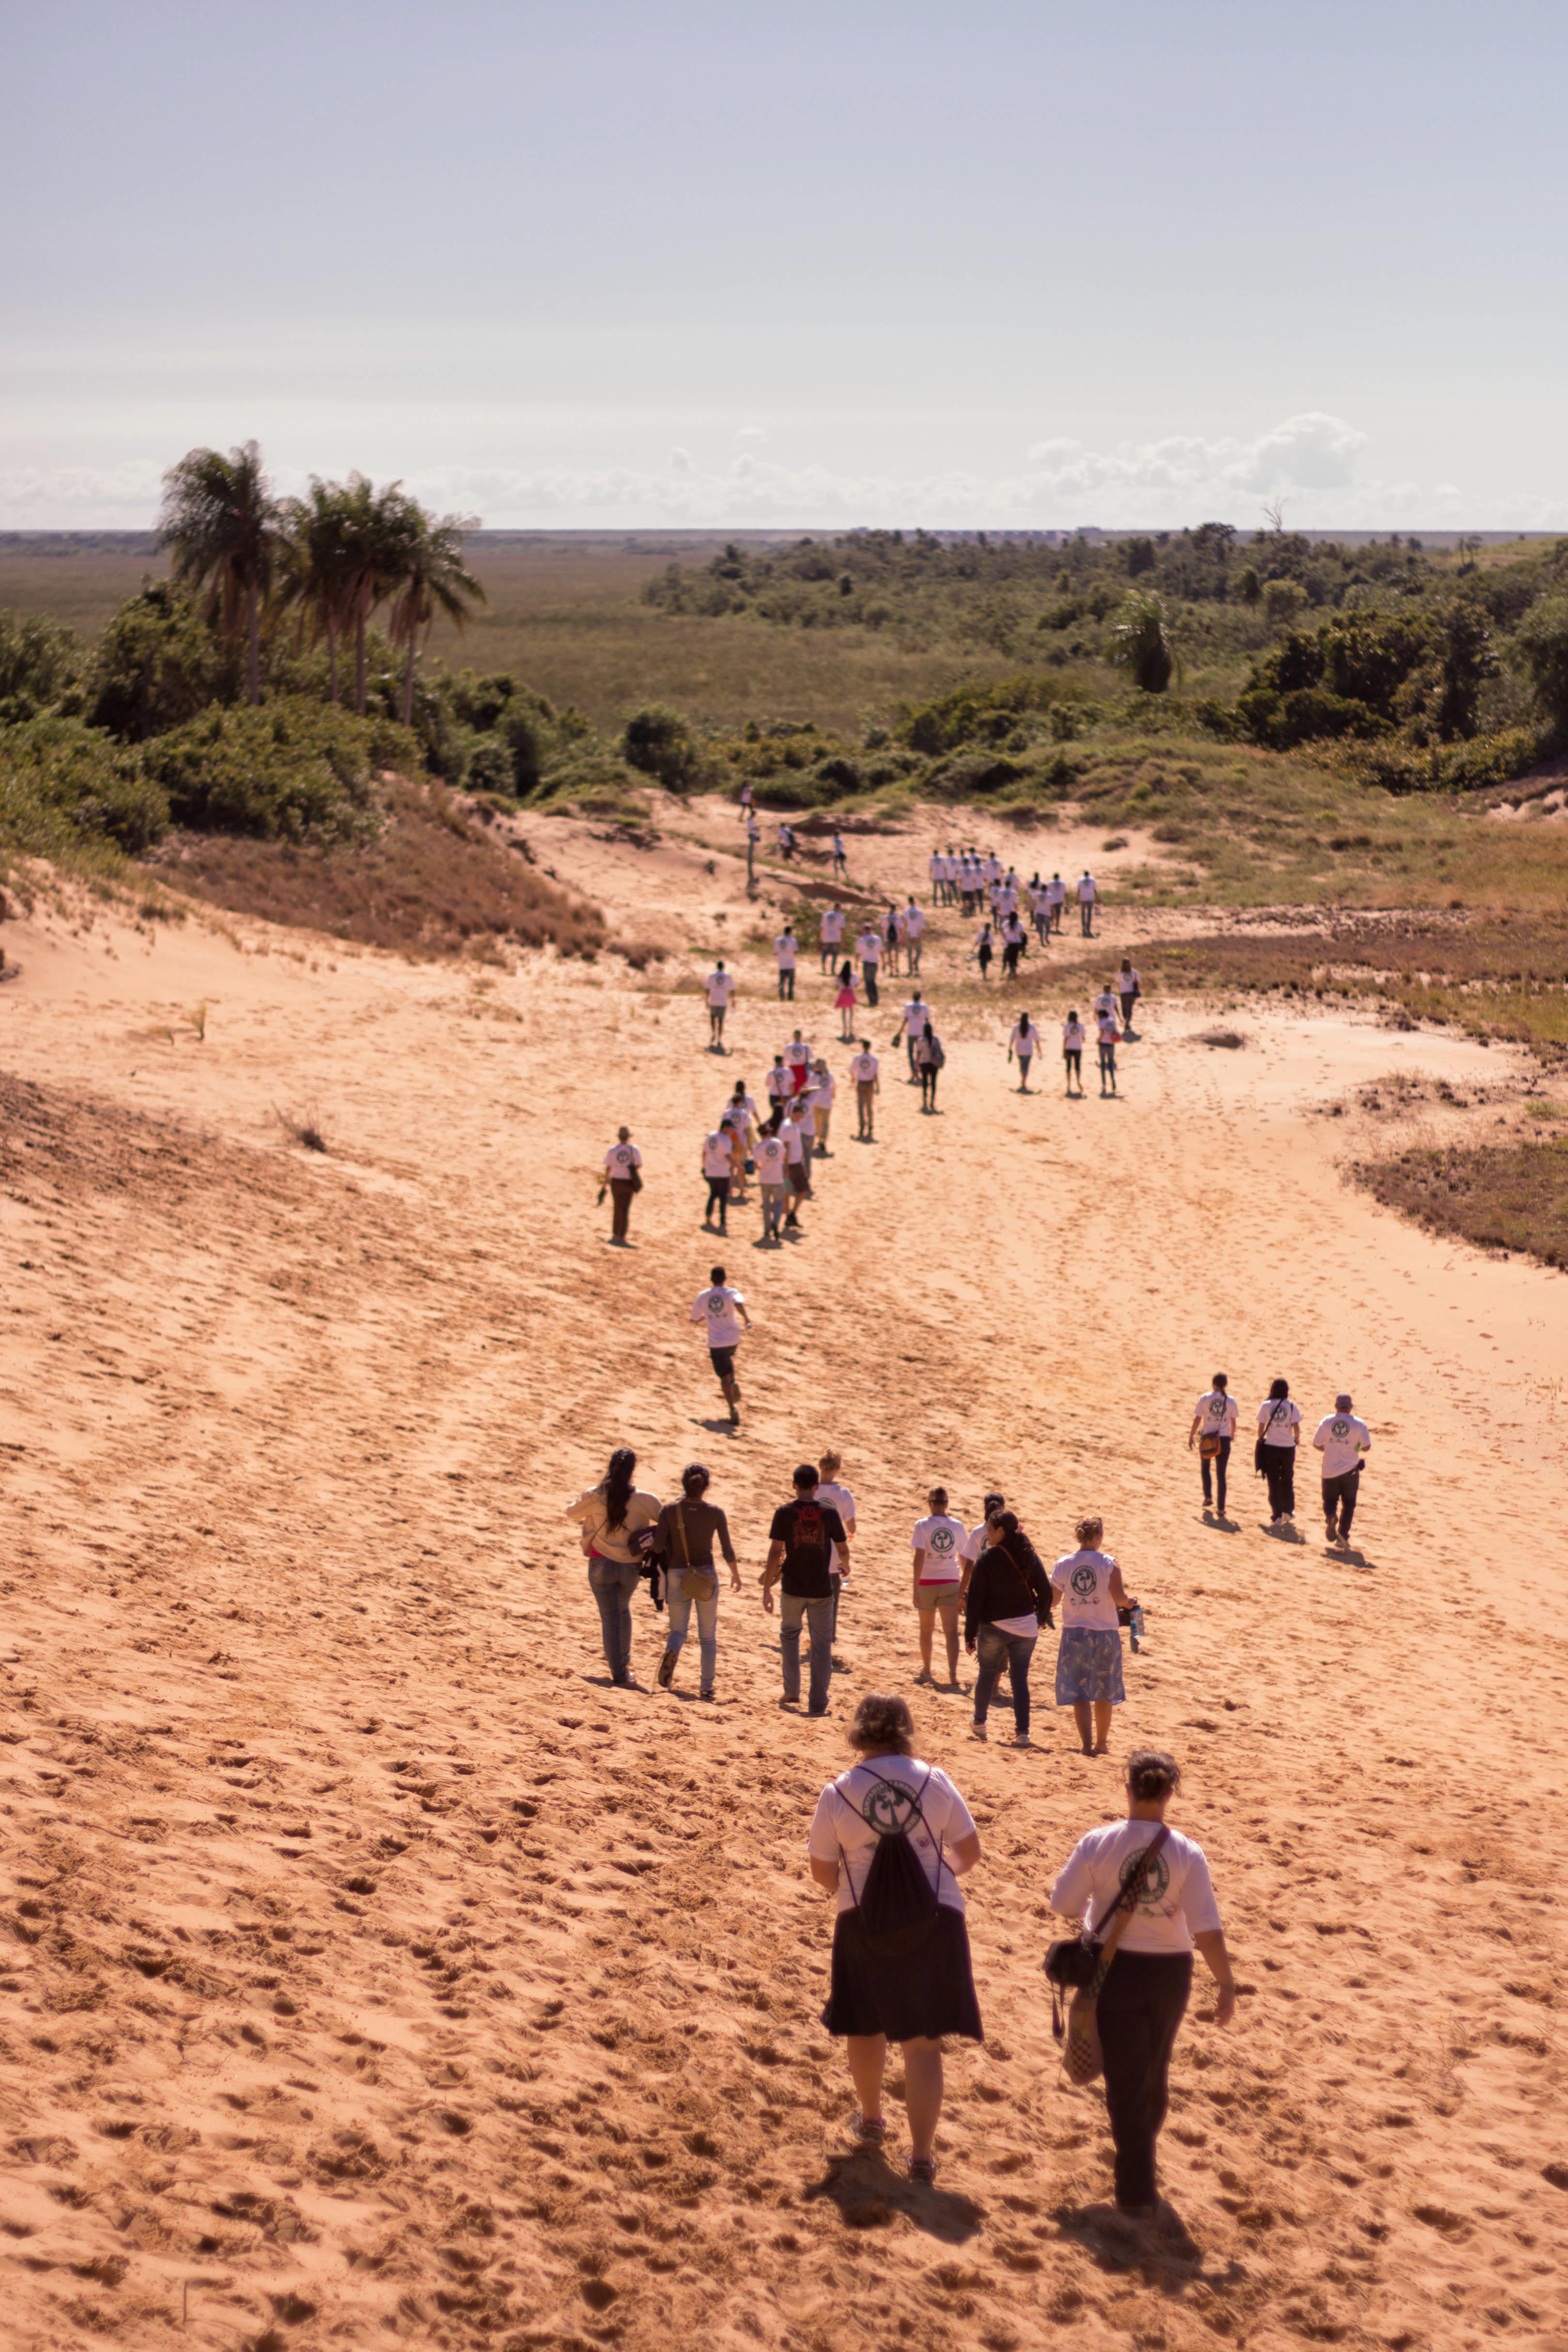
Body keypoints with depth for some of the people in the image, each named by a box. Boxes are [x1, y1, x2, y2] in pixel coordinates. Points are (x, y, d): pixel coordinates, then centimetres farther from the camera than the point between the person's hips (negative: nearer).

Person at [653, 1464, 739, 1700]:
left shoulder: (669, 1510, -9)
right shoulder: (715, 1512, -8)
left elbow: (658, 1546, -13)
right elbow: (727, 1550, -1)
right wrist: (735, 1574, 16)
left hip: (677, 1575, 0)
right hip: (706, 1575, 0)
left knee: (678, 1630, 14)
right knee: (708, 1634, 13)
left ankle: (671, 1652, -21)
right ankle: (707, 1687, 10)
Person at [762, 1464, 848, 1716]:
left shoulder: (784, 1513, -6)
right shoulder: (829, 1513, -2)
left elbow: (775, 1552, -10)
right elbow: (843, 1550, 7)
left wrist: (767, 1589, -5)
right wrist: (845, 1566, 30)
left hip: (793, 1588, 0)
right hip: (822, 1590, 0)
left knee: (789, 1634, 23)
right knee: (822, 1645, 6)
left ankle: (792, 1692, 19)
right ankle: (818, 1703, 3)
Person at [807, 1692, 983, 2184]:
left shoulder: (838, 1793, -7)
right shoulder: (935, 1782, -6)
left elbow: (823, 1874, -1)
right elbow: (969, 1855, 1)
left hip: (864, 1922, 0)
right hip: (934, 1918, 0)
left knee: (866, 2027, 23)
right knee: (923, 2041, 4)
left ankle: (871, 2122, 43)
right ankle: (921, 2156, 0)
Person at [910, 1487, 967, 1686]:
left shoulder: (922, 1525, -7)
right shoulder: (957, 1526, 1)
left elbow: (919, 1557, -16)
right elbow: (963, 1557, 10)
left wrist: (916, 1587, -15)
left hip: (927, 1582, -1)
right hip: (950, 1582, 1)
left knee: (926, 1629, 17)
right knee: (951, 1631, -3)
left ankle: (926, 1670, 33)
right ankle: (953, 1674, -18)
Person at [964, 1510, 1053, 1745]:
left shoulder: (988, 1558, -12)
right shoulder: (1030, 1557, 0)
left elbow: (975, 1599, -11)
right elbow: (1046, 1592, 6)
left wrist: (970, 1634, -6)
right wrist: (1043, 1617, 24)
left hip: (994, 1628, -3)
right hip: (1026, 1627, 3)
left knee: (987, 1674, 16)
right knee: (1020, 1678, 7)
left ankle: (979, 1723, 30)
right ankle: (1022, 1732, 1)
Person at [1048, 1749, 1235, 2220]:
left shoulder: (1098, 1843, -14)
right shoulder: (1188, 1854, -12)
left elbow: (1063, 1904, -6)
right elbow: (1207, 1930, -13)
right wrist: (1226, 1985, -5)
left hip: (1115, 1969, -2)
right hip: (1170, 1971, 2)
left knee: (1126, 2080, 6)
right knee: (1155, 2074, 24)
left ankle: (1137, 2192, 1)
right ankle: (1140, 2158, 44)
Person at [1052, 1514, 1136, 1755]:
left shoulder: (1063, 1564, -2)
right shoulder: (1109, 1564, -8)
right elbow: (1120, 1599, -15)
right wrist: (1130, 1602, 6)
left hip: (1074, 1633, 1)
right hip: (1105, 1633, -1)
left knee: (1078, 1692, 3)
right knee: (1104, 1693, 15)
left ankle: (1086, 1744, -8)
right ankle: (1102, 1743, 24)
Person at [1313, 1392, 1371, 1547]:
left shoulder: (1326, 1421, -4)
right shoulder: (1359, 1424, -7)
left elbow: (1317, 1444, 1)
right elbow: (1367, 1447, -7)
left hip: (1330, 1471, 0)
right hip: (1350, 1470, 0)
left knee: (1330, 1500, 14)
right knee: (1348, 1504, 13)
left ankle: (1331, 1516, -19)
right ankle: (1343, 1535, 9)